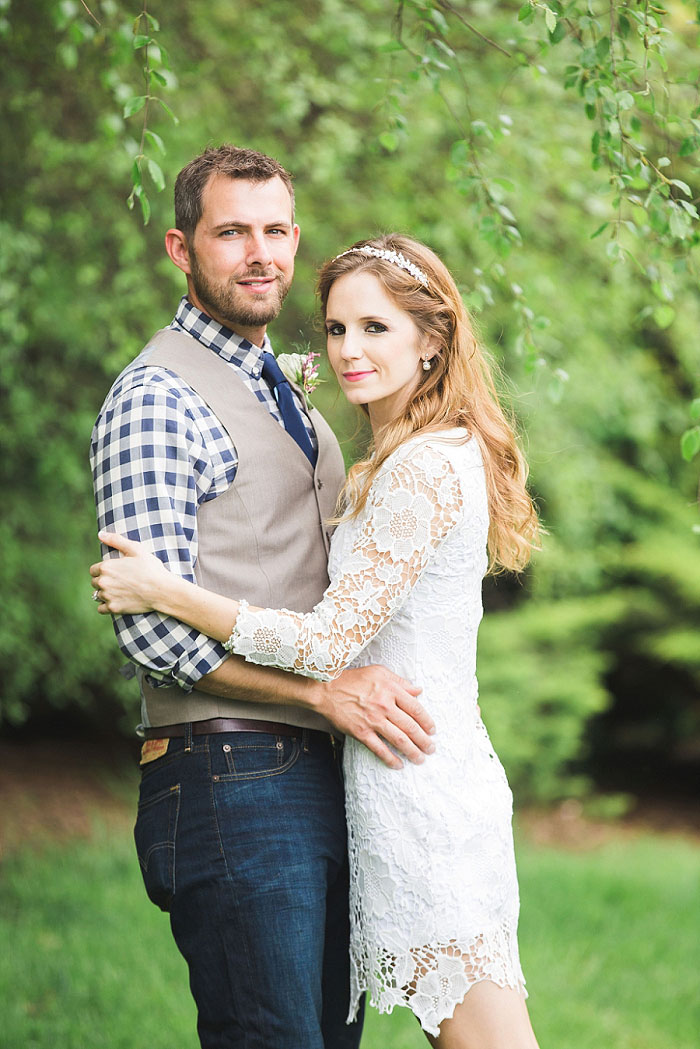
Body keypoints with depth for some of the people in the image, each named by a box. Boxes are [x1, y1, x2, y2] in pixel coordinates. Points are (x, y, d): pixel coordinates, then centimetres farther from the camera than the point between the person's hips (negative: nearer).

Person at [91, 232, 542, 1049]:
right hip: (442, 774, 10)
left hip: (418, 789, -10)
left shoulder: (426, 468, -16)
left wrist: (163, 592, -13)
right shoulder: (436, 457, 16)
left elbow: (328, 643, -18)